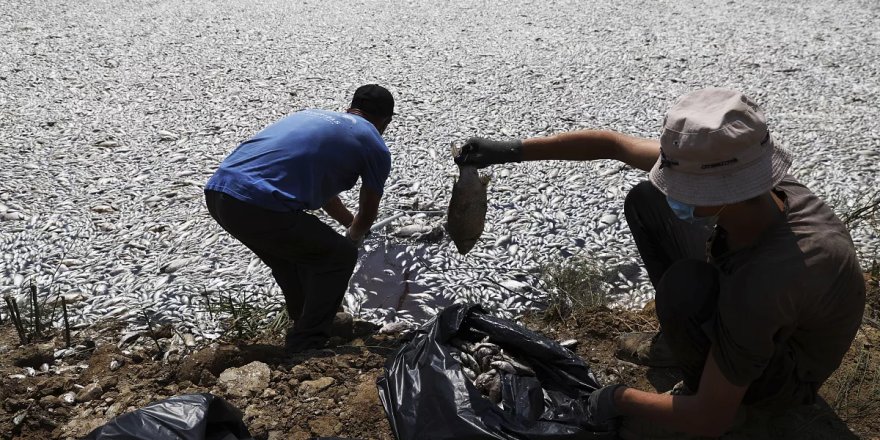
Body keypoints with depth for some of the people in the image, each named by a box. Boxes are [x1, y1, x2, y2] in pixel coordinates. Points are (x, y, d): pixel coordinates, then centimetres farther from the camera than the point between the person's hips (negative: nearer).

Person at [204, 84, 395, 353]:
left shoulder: (314, 115, 30)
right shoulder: (374, 146, 8)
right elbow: (368, 212, 22)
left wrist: (350, 223, 57)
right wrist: (354, 237, 44)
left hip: (217, 191, 8)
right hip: (258, 207, -8)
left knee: (292, 249, 32)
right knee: (341, 256, 11)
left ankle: (307, 323, 47)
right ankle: (305, 349, 14)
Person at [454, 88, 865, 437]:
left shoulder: (766, 280, -43)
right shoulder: (729, 169, -25)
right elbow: (614, 143, -14)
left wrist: (620, 400, -17)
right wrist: (512, 150, -14)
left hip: (787, 373, -6)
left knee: (685, 283, -37)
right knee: (646, 201, -3)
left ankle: (699, 384, -4)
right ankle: (680, 338, 12)